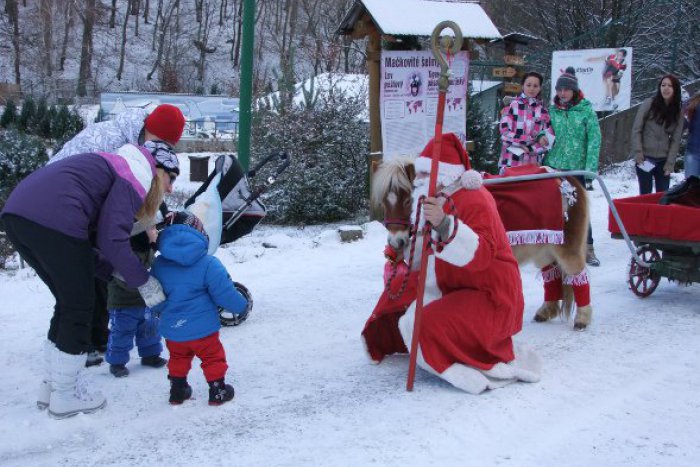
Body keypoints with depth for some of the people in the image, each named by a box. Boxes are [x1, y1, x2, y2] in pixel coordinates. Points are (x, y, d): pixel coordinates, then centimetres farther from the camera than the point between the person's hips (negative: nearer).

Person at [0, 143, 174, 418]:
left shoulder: (114, 167, 30)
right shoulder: (138, 174, 3)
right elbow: (112, 240, -7)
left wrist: (115, 271, 20)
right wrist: (143, 281, 5)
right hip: (52, 220, -9)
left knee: (68, 303, 22)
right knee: (78, 309, 8)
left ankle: (52, 386, 31)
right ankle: (65, 396, 17)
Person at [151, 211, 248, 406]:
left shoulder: (159, 264, -3)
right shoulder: (208, 264, -18)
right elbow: (225, 294, -16)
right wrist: (242, 305, 3)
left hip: (172, 329, 4)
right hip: (202, 329, -4)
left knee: (178, 359, 26)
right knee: (213, 358, 15)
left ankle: (177, 391, 34)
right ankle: (218, 392, 24)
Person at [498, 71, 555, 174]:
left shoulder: (543, 109, 8)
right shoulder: (512, 105, 0)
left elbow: (548, 138, 5)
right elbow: (505, 133, -9)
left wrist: (531, 147, -12)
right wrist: (534, 139, -14)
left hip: (533, 164, 2)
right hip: (511, 162, -2)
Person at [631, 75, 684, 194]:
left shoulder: (678, 113, 5)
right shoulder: (649, 104, -3)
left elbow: (675, 140, 5)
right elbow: (636, 130, -3)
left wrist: (670, 163, -2)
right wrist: (638, 153, -10)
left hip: (663, 160, 3)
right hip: (645, 158, -3)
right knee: (645, 194, 0)